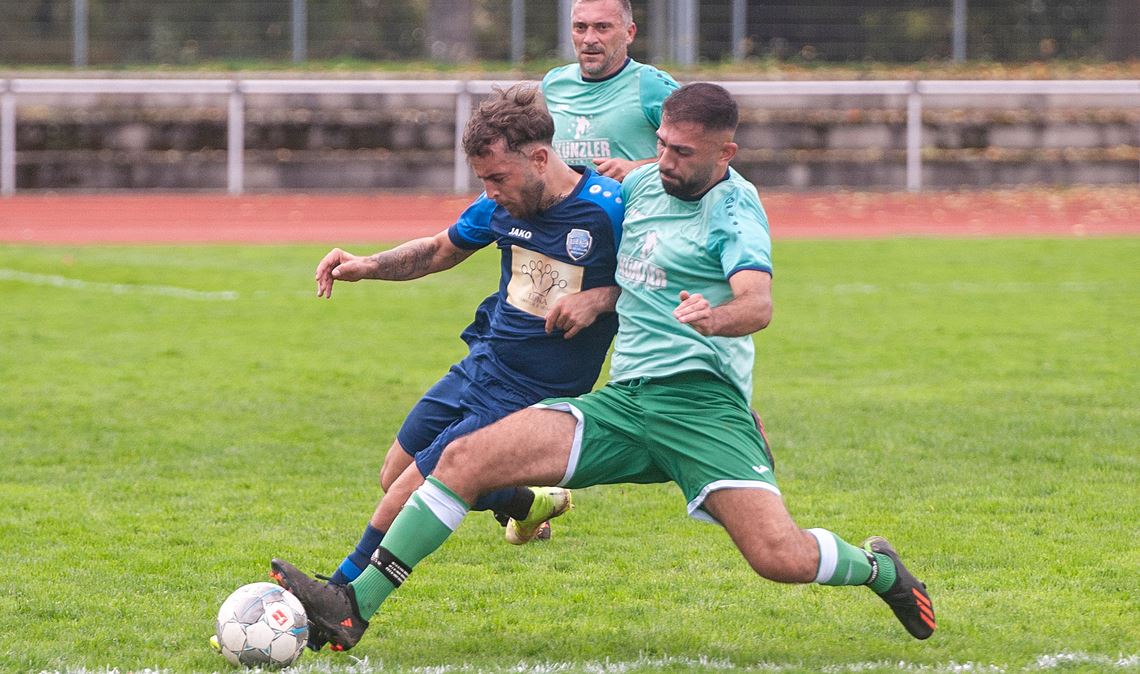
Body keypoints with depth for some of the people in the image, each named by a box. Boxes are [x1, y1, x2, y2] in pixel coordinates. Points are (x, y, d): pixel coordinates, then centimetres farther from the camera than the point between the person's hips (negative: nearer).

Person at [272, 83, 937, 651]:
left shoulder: (734, 206, -5)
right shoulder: (642, 183, 15)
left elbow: (758, 303, -24)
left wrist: (713, 318, -45)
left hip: (701, 401, -6)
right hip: (625, 400, 6)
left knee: (781, 558, -21)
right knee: (468, 457, -12)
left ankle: (878, 568, 14)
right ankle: (355, 607, -11)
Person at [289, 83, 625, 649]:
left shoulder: (608, 210, -20)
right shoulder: (502, 205, -1)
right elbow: (442, 249, 18)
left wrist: (600, 298, -25)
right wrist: (367, 265, 3)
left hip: (526, 399, -8)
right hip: (479, 366, 8)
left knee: (411, 494, -13)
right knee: (394, 478, 16)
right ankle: (531, 504, 36)